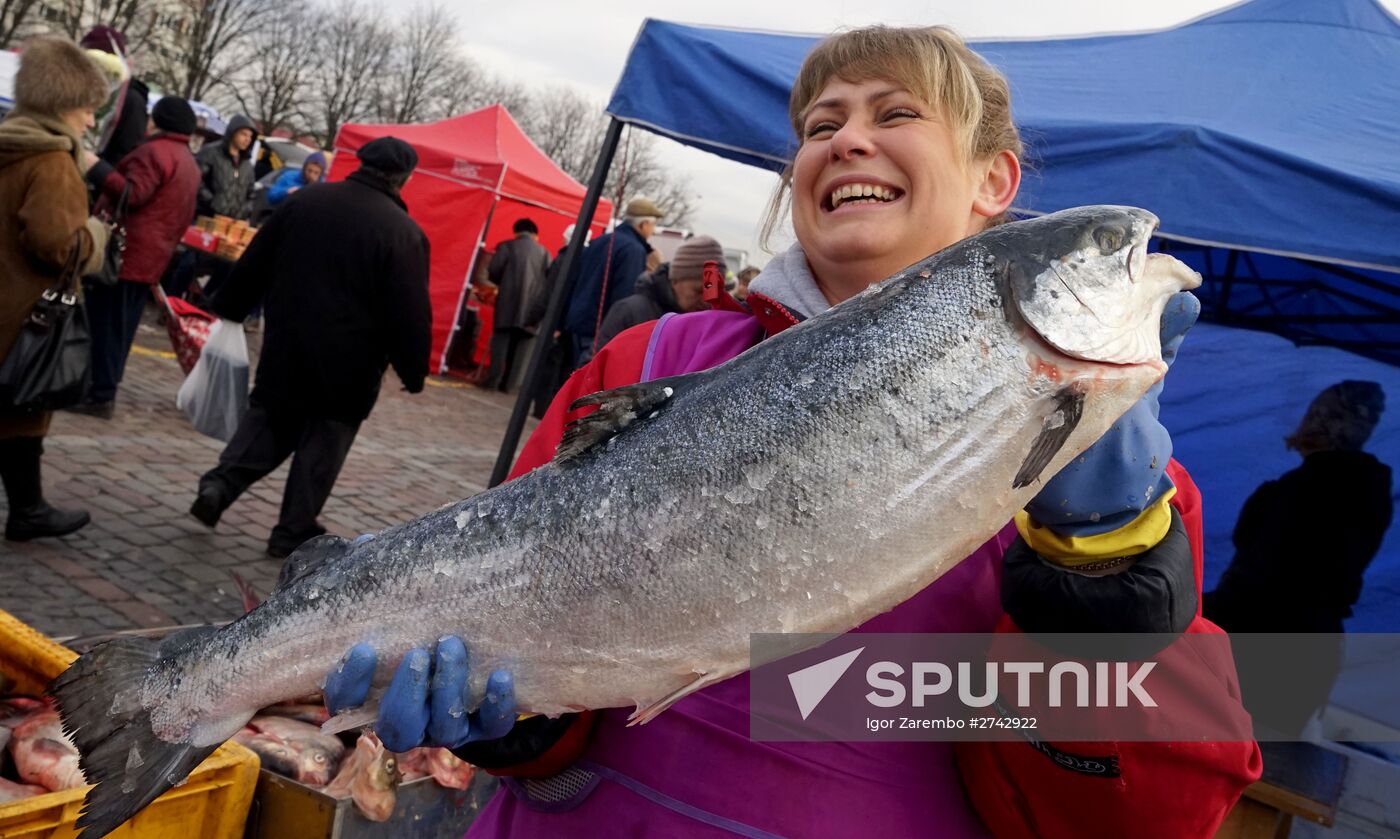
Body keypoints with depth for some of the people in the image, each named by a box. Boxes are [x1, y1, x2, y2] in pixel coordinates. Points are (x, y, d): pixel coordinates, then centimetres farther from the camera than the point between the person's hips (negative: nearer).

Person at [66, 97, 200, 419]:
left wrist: (97, 168, -21)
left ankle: (100, 393, -7)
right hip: (150, 258, 10)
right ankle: (105, 388, 15)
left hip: (125, 252, -9)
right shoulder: (190, 164, 21)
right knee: (119, 325, 12)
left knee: (104, 322, -7)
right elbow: (180, 217, 23)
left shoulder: (153, 152, -10)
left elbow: (131, 194, -23)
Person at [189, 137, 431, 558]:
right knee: (323, 443, 9)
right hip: (348, 360, -4)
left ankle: (220, 483, 3)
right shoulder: (404, 232, -13)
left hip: (286, 343, 4)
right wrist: (413, 372, -4)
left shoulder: (304, 201, 3)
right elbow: (410, 313, -14)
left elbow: (254, 264, 10)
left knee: (268, 418, 21)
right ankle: (294, 532, 14)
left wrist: (227, 308, 20)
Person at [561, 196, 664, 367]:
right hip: (601, 333, -9)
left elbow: (572, 283, 19)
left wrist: (562, 324, 22)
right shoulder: (634, 250, -11)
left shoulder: (599, 242, 17)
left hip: (577, 326, 9)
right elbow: (626, 298, -20)